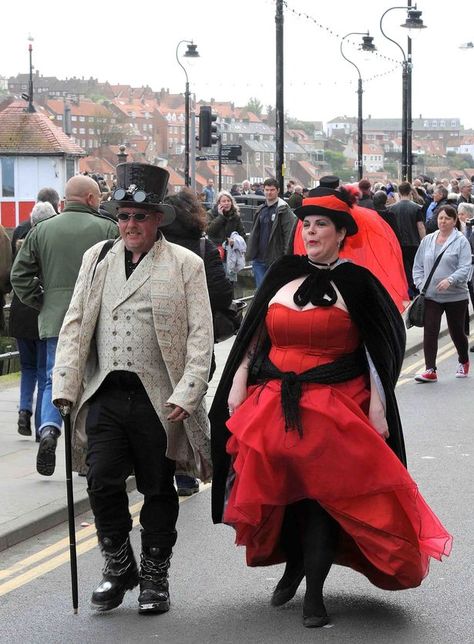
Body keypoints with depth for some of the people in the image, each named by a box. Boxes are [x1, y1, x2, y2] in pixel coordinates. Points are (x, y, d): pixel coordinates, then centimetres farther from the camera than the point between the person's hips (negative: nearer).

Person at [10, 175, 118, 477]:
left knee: (55, 380, 11)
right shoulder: (107, 229, -5)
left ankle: (49, 429, -14)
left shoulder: (41, 230, 4)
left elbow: (20, 275, 4)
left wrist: (42, 303, 12)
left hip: (54, 320, 2)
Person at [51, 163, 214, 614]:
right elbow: (75, 326, 11)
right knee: (102, 483, -3)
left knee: (158, 490, 8)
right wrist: (66, 385, 1)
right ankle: (118, 568, 18)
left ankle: (155, 577, 24)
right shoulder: (97, 259, 11)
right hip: (105, 395, 2)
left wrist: (186, 394, -12)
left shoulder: (185, 265, 1)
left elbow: (200, 336, -3)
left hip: (159, 399, -2)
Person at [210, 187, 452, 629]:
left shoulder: (355, 284, -4)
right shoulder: (283, 274, 7)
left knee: (323, 495, -3)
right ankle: (294, 564, 35)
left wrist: (377, 410, -9)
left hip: (334, 408, -4)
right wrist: (238, 385, 6)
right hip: (273, 405, 4)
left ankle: (314, 595, 6)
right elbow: (254, 338, 13)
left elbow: (377, 351, -4)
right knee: (281, 491, 10)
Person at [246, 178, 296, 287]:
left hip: (275, 259, -6)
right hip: (259, 259, 6)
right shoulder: (260, 210, 14)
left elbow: (289, 234, -13)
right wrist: (251, 252, 12)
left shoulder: (284, 210, -8)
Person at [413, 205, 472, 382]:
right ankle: (430, 370, -8)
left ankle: (463, 362, 38)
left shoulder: (461, 241, -6)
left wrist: (450, 280, -29)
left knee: (457, 331, 13)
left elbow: (465, 268, -14)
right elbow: (418, 266, 13)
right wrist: (421, 284, -1)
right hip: (431, 296, 3)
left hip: (455, 296, -3)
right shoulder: (428, 240, 7)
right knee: (430, 331, -9)